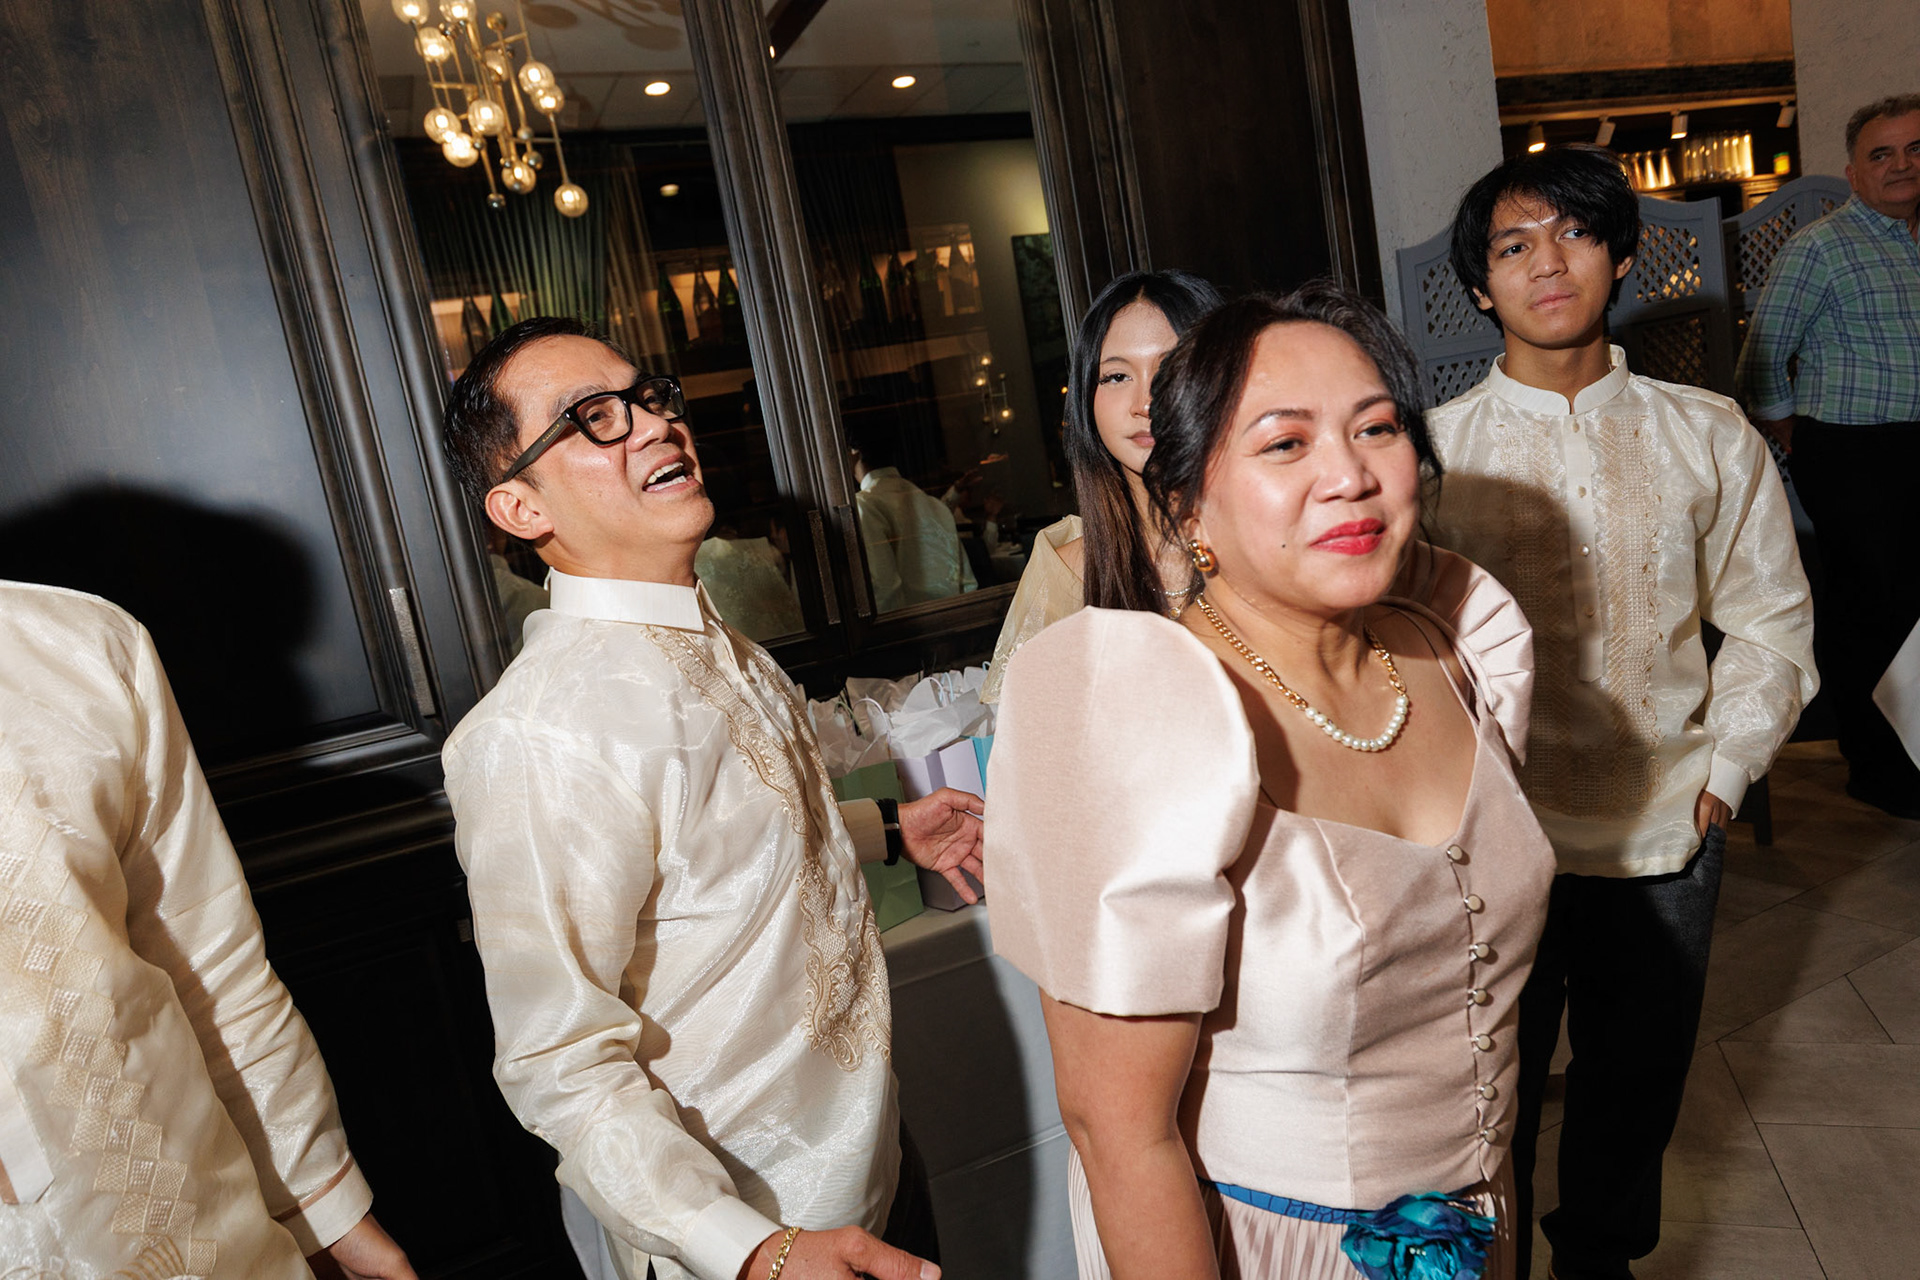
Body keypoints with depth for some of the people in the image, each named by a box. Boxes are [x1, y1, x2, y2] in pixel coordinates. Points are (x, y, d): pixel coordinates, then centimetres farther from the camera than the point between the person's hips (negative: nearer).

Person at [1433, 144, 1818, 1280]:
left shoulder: (1709, 438, 1)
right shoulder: (1432, 451, -7)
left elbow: (1772, 618, 8)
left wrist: (1725, 771, 0)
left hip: (1666, 838, 3)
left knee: (1635, 1092, 22)